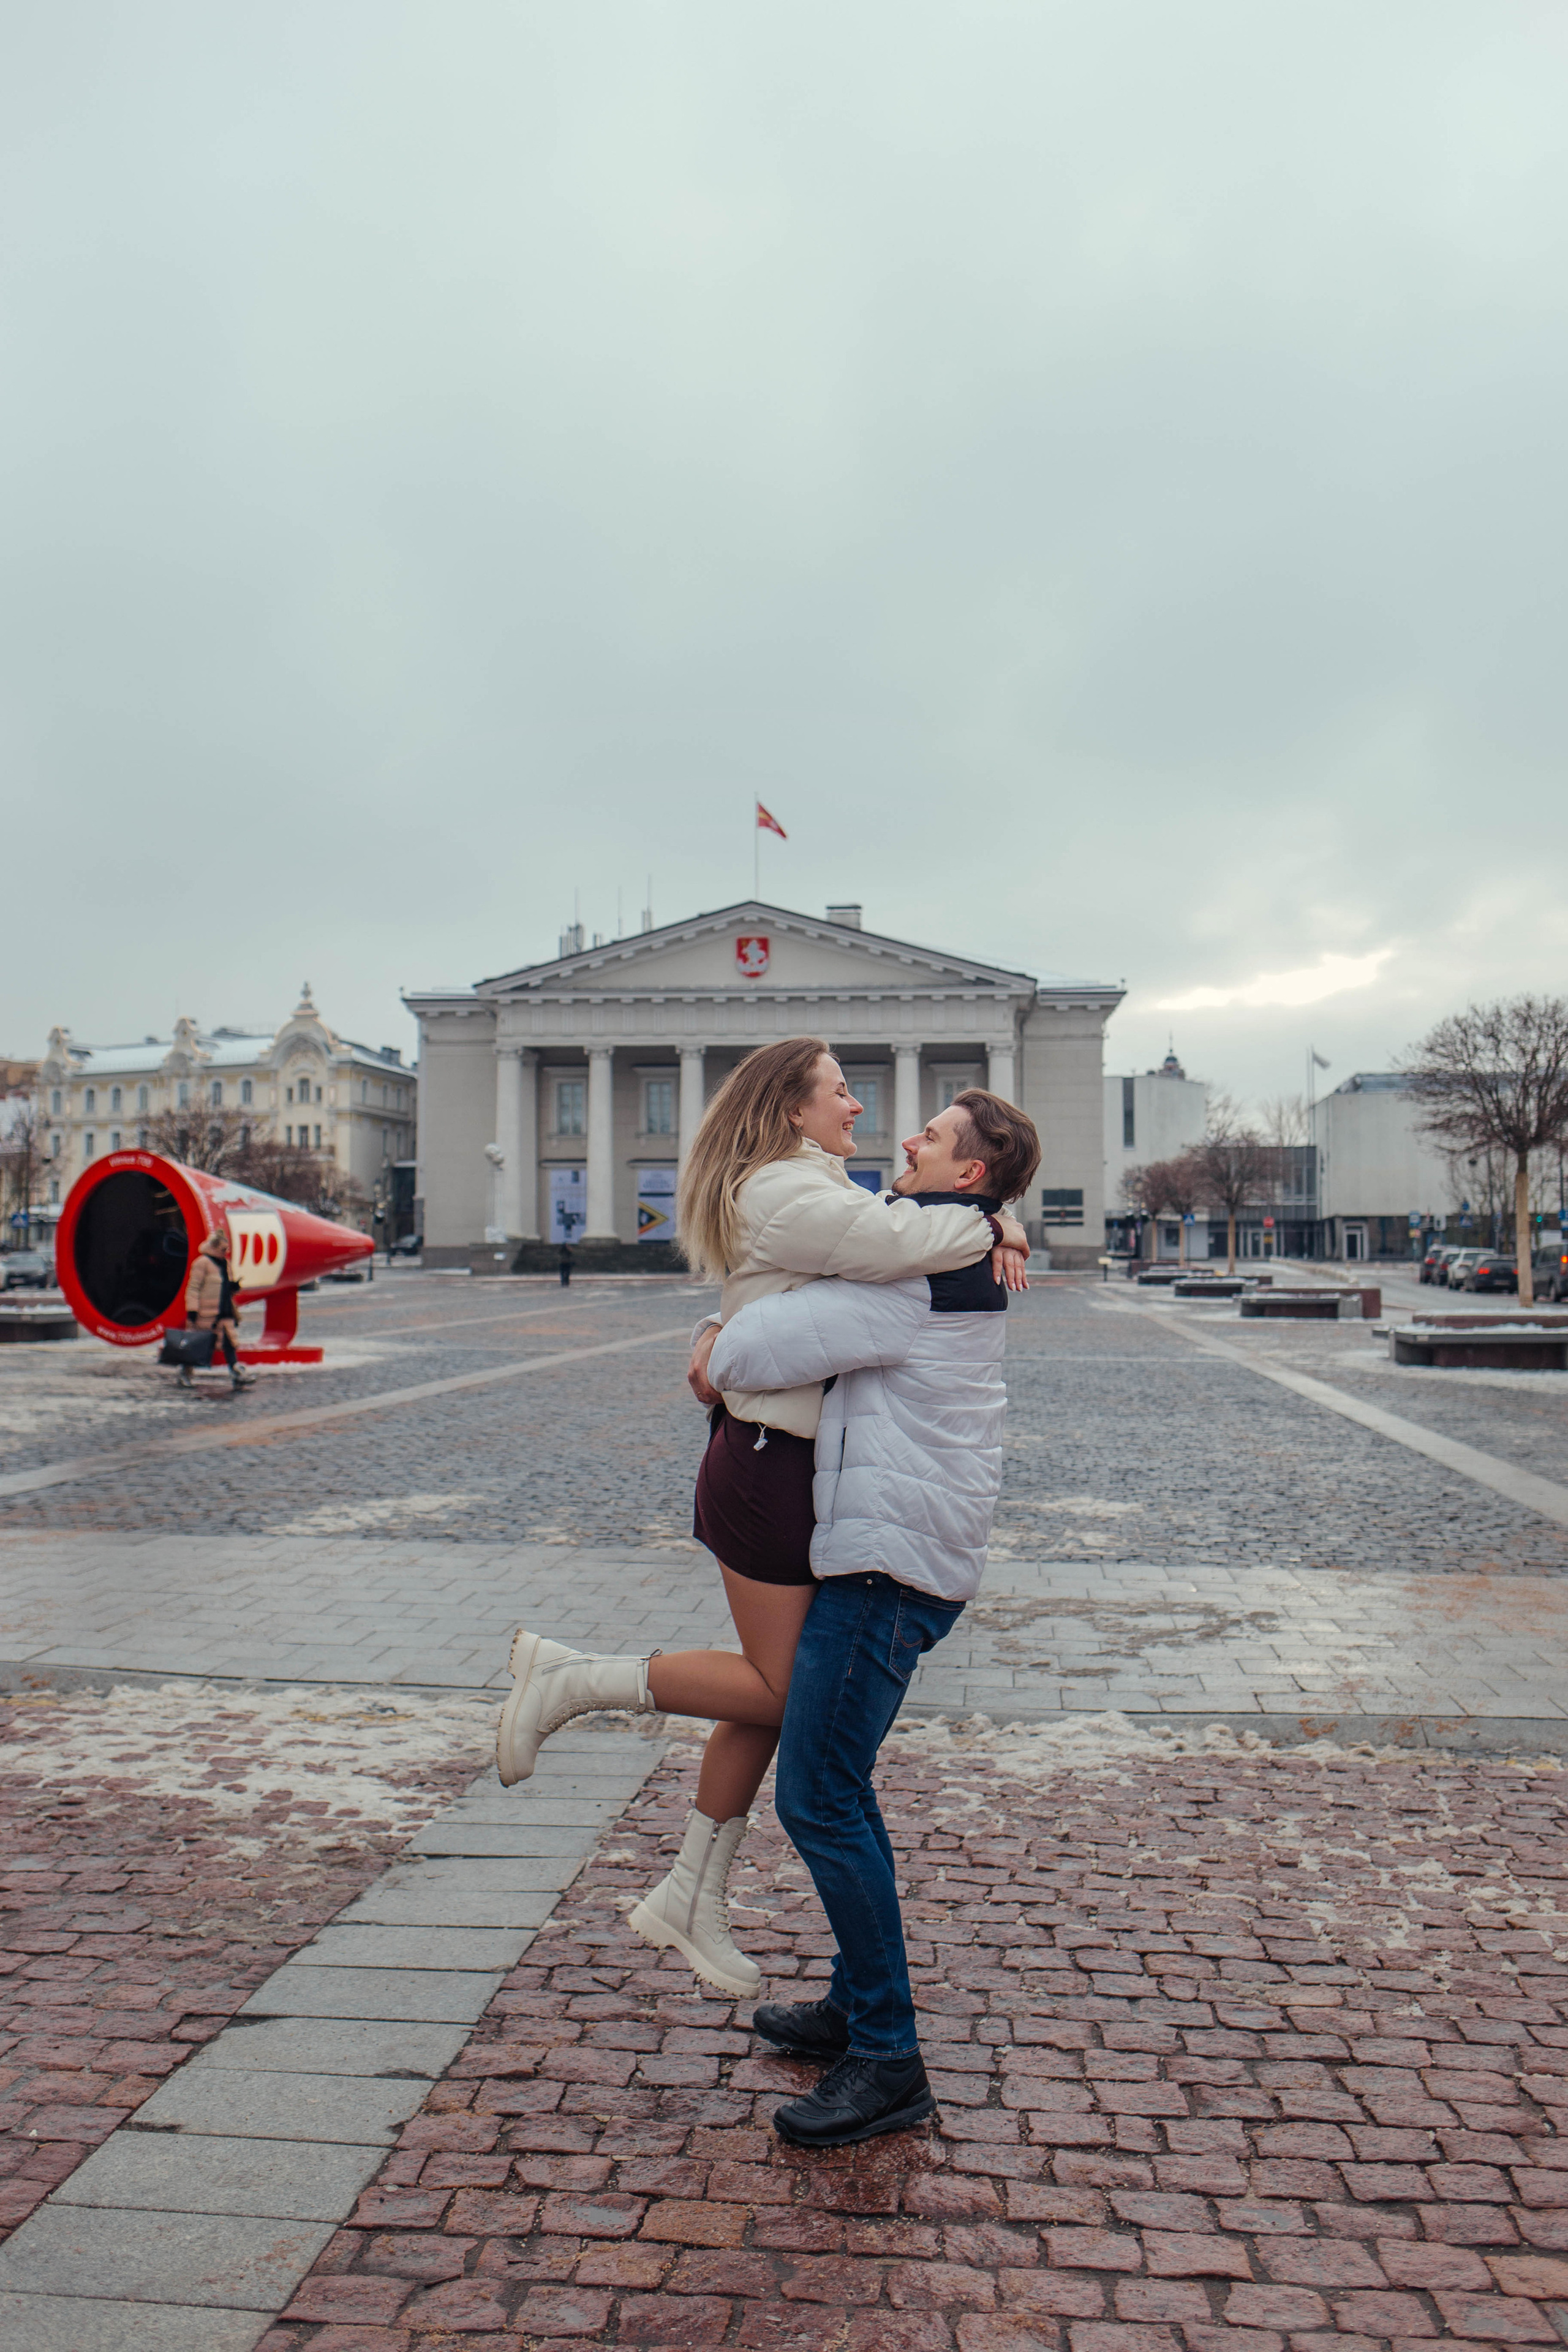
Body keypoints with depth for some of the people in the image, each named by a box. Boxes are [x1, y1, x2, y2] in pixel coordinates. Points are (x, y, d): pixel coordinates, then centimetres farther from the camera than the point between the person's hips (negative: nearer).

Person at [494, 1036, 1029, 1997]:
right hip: (770, 1468, -10)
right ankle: (573, 1679, 9)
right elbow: (902, 1243, -30)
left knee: (773, 1688, 14)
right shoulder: (782, 1195, -16)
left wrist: (993, 1235, -1)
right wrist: (988, 1228, -11)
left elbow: (902, 1221, 19)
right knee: (779, 1687, 0)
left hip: (790, 1464, 10)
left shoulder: (816, 1190, 17)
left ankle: (692, 1901, 26)